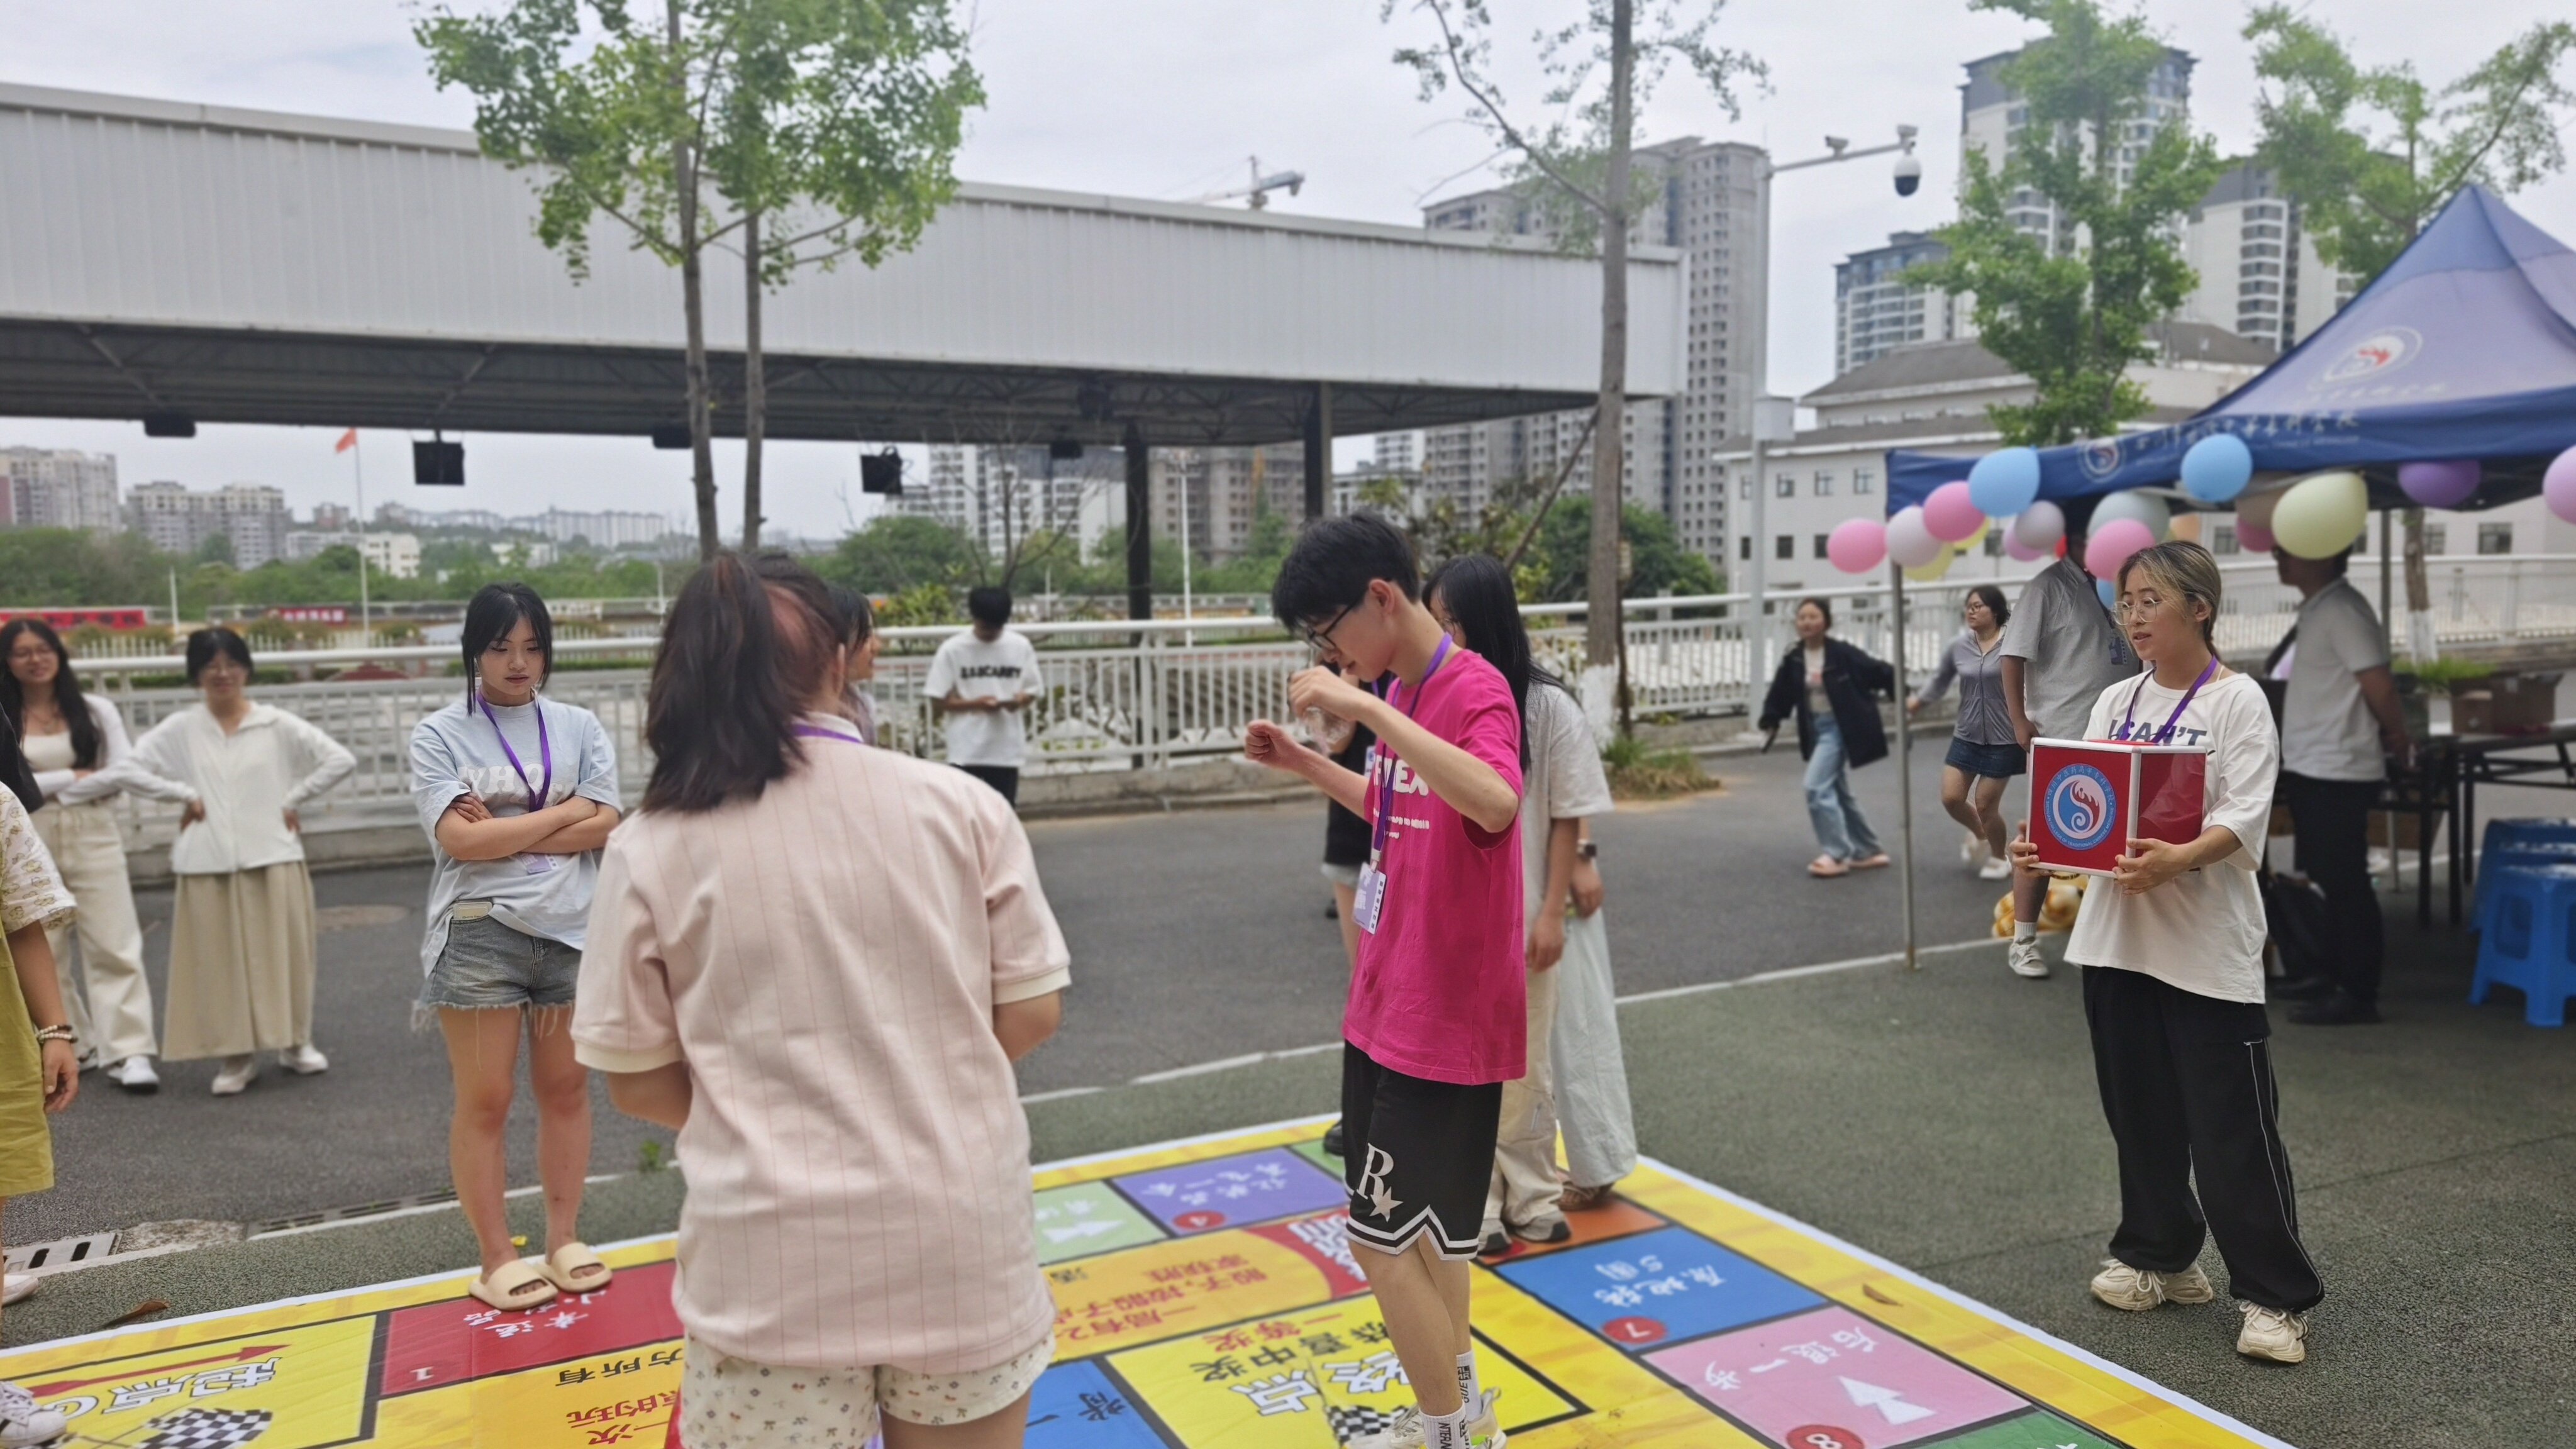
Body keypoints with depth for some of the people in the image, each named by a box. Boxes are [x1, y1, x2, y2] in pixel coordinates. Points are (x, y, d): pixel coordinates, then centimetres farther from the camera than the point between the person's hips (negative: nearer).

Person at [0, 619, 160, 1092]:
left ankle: (130, 1052, -7)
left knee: (114, 946, -6)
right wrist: (74, 776, -7)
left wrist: (50, 788, -6)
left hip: (94, 837, -1)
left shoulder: (96, 710, 5)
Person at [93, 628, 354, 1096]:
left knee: (285, 953, 4)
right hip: (208, 864, 1)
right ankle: (237, 1056, 13)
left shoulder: (277, 725, 3)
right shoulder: (179, 730, 5)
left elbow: (340, 759, -1)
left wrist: (293, 800, -3)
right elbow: (124, 770, 0)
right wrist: (183, 794, -5)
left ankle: (295, 1043, 20)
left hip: (274, 857, 0)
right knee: (221, 960, 2)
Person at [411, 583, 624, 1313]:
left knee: (566, 1090, 10)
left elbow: (603, 825, -4)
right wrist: (564, 812, -6)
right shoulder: (439, 735, 0)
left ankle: (564, 1239, 23)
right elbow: (460, 840, -12)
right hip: (480, 934, -2)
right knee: (484, 1101, 4)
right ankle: (497, 1258, 17)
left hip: (573, 931, 3)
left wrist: (502, 830, -10)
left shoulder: (579, 727, 7)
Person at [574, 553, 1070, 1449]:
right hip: (964, 1244, 1)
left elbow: (637, 1081, 1)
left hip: (777, 1270, -1)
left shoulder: (649, 850, -5)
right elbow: (1031, 1011, 0)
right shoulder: (959, 804, -4)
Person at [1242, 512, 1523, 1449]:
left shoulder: (1476, 690, -19)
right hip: (1386, 1007, 9)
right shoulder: (1400, 695, 7)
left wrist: (1366, 707, -40)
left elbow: (1496, 805, -41)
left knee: (1383, 1240, -1)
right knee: (1421, 1224, 19)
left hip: (1444, 1019, -9)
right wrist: (1306, 764, 13)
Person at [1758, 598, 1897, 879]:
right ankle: (1869, 852, 30)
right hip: (1816, 729, 7)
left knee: (1817, 787, -17)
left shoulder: (1842, 654, -17)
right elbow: (1781, 692, 4)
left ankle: (1838, 855, -7)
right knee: (1839, 792, 15)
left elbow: (1880, 673, -10)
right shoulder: (1793, 659, -2)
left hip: (1839, 727, -7)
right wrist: (1770, 721, -6)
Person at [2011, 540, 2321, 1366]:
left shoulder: (2237, 700, -7)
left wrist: (2177, 861, -35)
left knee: (2233, 1128, -1)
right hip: (2118, 937, 6)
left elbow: (2244, 818, -16)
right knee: (2140, 1114, 15)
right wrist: (2041, 845, -14)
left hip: (2208, 945, -5)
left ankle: (2276, 1295, 12)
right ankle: (2159, 1258, 31)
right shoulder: (2114, 703, 9)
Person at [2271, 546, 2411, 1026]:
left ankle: (2356, 995, 3)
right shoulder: (2317, 608, 13)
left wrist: (2397, 736, -4)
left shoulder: (2340, 611, -17)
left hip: (2336, 773, -10)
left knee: (2346, 885, -3)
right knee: (2329, 881, 17)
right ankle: (2336, 977, 28)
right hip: (2313, 769, 10)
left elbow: (2379, 686, -19)